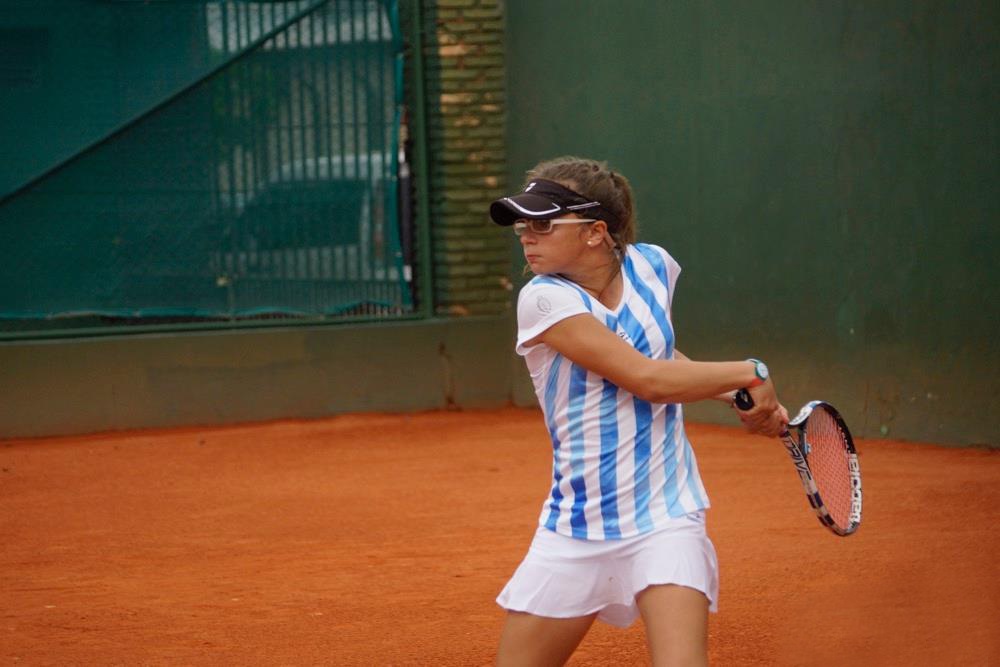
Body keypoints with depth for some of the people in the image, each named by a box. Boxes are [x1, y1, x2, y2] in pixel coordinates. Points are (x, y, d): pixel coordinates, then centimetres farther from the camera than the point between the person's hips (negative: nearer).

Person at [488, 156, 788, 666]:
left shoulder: (652, 266, 1)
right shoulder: (544, 299, -13)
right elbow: (647, 379, -19)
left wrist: (745, 399, 9)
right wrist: (750, 374, -8)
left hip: (663, 520, 1)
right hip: (576, 529, -1)